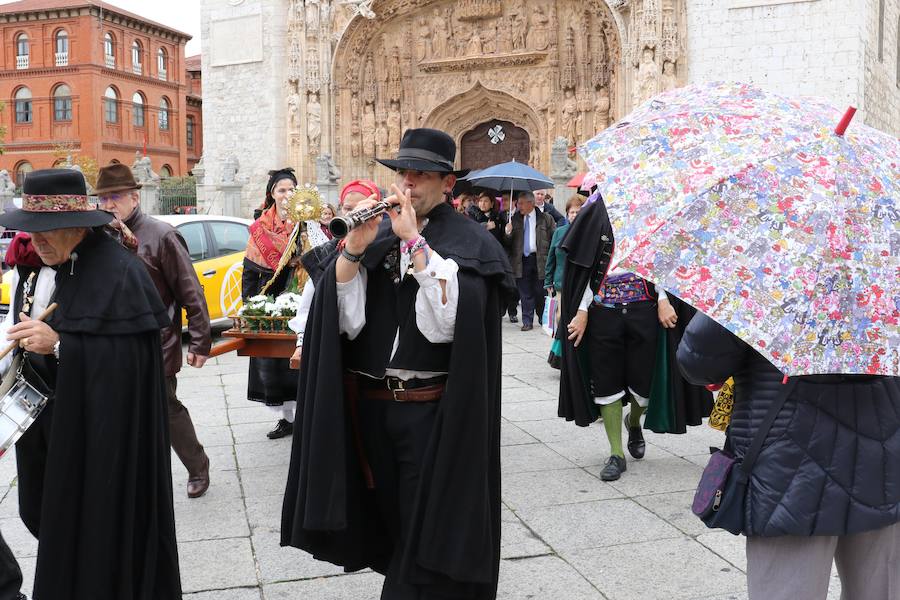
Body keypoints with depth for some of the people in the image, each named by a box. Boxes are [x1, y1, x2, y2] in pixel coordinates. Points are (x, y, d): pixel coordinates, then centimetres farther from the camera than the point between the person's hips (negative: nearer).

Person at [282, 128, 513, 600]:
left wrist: (414, 240, -23)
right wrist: (354, 249, -16)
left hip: (434, 414, -4)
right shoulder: (378, 234, 6)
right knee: (387, 521, 19)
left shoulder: (467, 239, -5)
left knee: (430, 531, 5)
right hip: (371, 408, 5)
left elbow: (450, 319, -22)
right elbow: (344, 321, -3)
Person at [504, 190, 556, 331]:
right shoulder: (514, 219, 8)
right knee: (525, 293, 4)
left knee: (540, 292, 5)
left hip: (540, 260, -2)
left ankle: (543, 319, 23)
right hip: (521, 260, 2)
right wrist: (508, 233, -13)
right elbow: (508, 243, 8)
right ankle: (527, 322, 10)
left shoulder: (545, 218, 1)